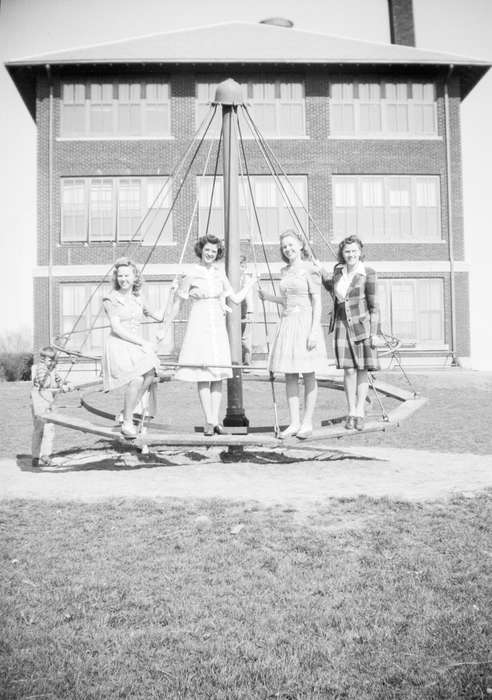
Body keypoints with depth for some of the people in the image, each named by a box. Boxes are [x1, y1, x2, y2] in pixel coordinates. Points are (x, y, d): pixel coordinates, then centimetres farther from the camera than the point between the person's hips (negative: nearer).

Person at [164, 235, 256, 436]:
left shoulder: (219, 273, 10)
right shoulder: (191, 275, -4)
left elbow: (236, 299, 14)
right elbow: (177, 304, 1)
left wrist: (250, 283, 21)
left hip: (218, 326, 5)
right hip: (199, 326, -4)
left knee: (218, 374, 2)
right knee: (202, 374, -6)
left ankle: (215, 419, 7)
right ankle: (208, 422, -2)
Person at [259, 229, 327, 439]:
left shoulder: (310, 270, -7)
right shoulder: (284, 271, 14)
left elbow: (317, 302, -10)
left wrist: (314, 330, -17)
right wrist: (268, 297, 11)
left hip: (305, 323, -7)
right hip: (287, 323, 7)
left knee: (308, 375, 1)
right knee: (290, 375, 5)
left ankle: (307, 423, 8)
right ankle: (294, 423, 11)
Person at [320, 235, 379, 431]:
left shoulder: (368, 273, -6)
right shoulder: (338, 270, 8)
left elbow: (373, 306, -6)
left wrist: (374, 332, -9)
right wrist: (320, 271, 16)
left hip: (361, 325, -3)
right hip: (342, 324, 4)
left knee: (362, 370, 2)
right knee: (348, 369, 1)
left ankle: (360, 412, 9)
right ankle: (351, 412, 8)